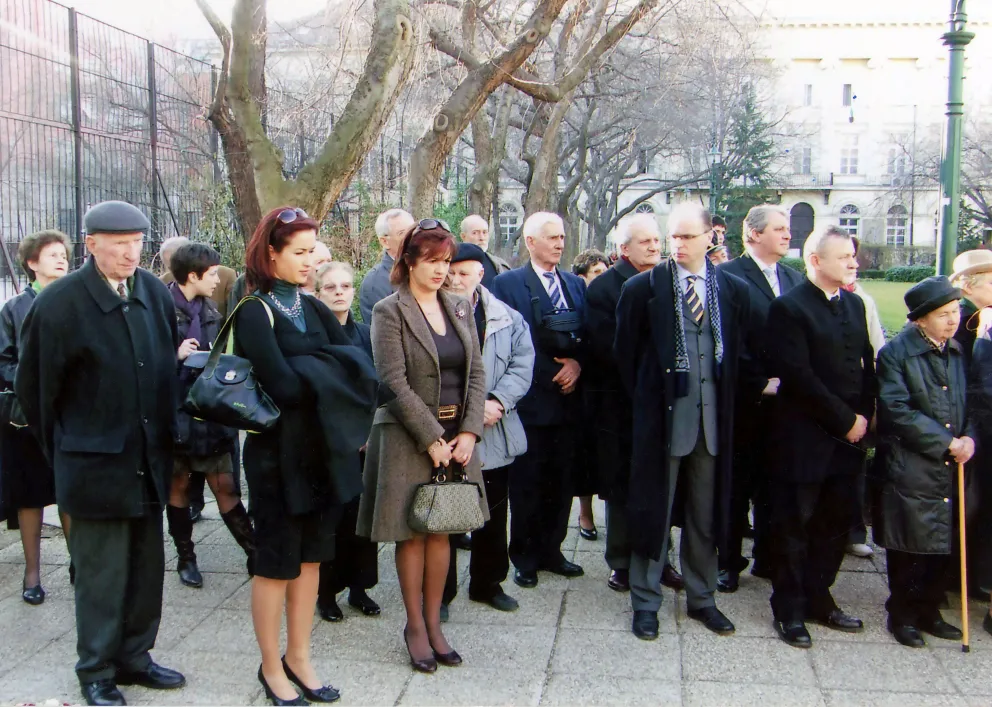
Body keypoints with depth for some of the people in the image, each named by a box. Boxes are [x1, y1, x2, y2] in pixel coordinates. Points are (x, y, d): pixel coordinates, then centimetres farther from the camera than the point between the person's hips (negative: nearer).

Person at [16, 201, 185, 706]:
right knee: (101, 574, 6)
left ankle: (134, 657, 31)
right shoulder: (60, 302, -11)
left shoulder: (155, 293, 2)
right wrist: (62, 451, 3)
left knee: (146, 567, 14)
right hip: (96, 464, -5)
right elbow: (33, 386, -3)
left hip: (149, 460, 5)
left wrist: (165, 437, 8)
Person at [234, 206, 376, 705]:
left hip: (323, 451, 6)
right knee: (275, 562, 6)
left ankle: (298, 658, 29)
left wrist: (314, 370, -16)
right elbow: (285, 386, -23)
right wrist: (330, 371, -9)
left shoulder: (313, 309, 9)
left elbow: (358, 367, 0)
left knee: (310, 556, 14)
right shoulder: (254, 312, -11)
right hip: (279, 455, -6)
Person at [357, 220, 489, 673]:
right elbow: (394, 381, -13)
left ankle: (433, 623, 22)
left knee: (441, 530, 11)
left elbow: (476, 373, 6)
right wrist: (431, 440, -16)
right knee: (412, 534, 5)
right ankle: (415, 626, 18)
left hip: (456, 435, 5)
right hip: (408, 437, -5)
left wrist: (468, 432, -6)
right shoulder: (389, 311, -7)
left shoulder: (459, 309, 9)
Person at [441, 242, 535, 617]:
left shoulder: (509, 319, 6)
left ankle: (488, 583, 33)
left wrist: (497, 402, -16)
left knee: (494, 515, 16)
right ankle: (441, 591, 20)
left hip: (496, 436, 4)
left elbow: (522, 366, 0)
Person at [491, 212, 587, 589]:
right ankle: (524, 558, 16)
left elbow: (588, 335, 11)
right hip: (530, 400, -4)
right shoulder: (508, 283, -2)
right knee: (527, 483, 3)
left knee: (560, 481, 11)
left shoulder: (576, 284, 13)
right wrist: (553, 373, -13)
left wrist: (577, 363, -10)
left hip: (568, 399, 5)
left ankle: (551, 551, 24)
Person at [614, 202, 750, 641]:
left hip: (712, 418, 3)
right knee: (653, 510, 6)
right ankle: (646, 602, 19)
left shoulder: (734, 291, 4)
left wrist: (724, 403, 7)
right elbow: (625, 353, 2)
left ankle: (701, 598, 30)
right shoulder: (643, 288, -4)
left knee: (706, 514, 14)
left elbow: (738, 352, 11)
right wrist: (643, 401, 3)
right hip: (663, 415, -3)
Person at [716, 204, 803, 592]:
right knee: (736, 484, 6)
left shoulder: (795, 279, 11)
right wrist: (760, 384, -12)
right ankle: (729, 561, 17)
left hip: (784, 400, 5)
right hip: (745, 400, -5)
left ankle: (768, 557, 25)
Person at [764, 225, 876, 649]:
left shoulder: (854, 305, 12)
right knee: (794, 526, 5)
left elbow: (866, 365, 13)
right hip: (804, 439, -7)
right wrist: (845, 419, -13)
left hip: (848, 438, 7)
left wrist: (863, 416, 0)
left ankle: (818, 598, 28)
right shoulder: (789, 307, -11)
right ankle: (789, 610, 17)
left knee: (836, 523, 12)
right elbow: (799, 376, -17)